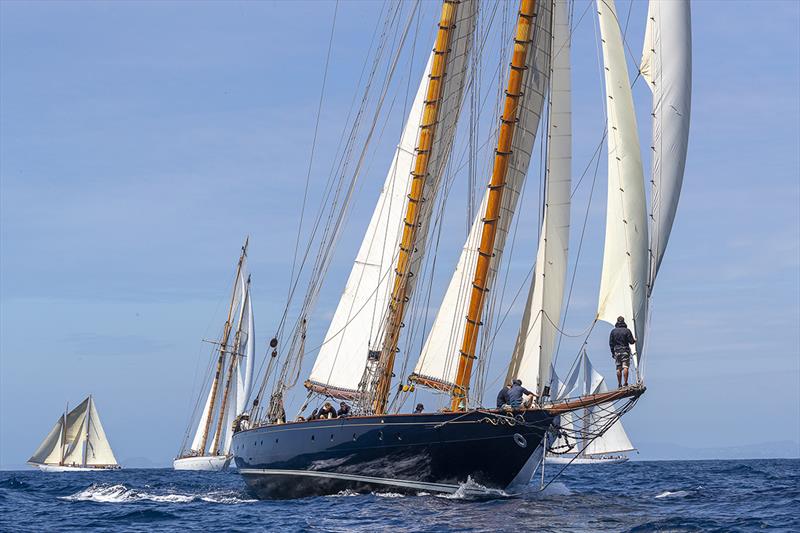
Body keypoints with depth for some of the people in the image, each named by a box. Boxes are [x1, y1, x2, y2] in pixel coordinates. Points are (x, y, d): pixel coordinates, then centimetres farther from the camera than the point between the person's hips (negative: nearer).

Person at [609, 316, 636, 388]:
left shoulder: (613, 331, 4)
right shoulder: (627, 330, -4)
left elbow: (611, 343, 6)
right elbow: (631, 341, -4)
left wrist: (613, 352, 14)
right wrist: (634, 340, 20)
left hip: (617, 351, 2)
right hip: (625, 351, -2)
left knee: (618, 369, 7)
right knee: (625, 367, -6)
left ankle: (619, 384, 8)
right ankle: (625, 383, -14)